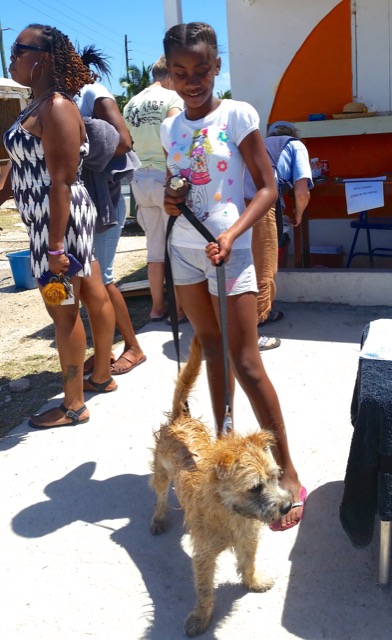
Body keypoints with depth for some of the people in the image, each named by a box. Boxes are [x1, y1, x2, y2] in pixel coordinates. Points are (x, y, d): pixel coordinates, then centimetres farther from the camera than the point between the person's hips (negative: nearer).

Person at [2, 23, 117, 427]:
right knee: (93, 296, 17)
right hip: (55, 220, 10)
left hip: (60, 222, -10)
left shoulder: (56, 108, -17)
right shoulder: (38, 105, 13)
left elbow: (61, 183, -22)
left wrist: (55, 247, -24)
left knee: (63, 312, -1)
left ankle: (73, 405, 13)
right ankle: (103, 374, 34)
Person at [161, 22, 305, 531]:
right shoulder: (170, 128, 10)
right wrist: (169, 200, -2)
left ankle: (287, 472, 4)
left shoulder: (237, 115, -7)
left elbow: (267, 188, -9)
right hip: (184, 250, 6)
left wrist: (231, 235, -23)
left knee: (246, 363, -8)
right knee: (212, 351, 14)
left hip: (229, 250, -5)